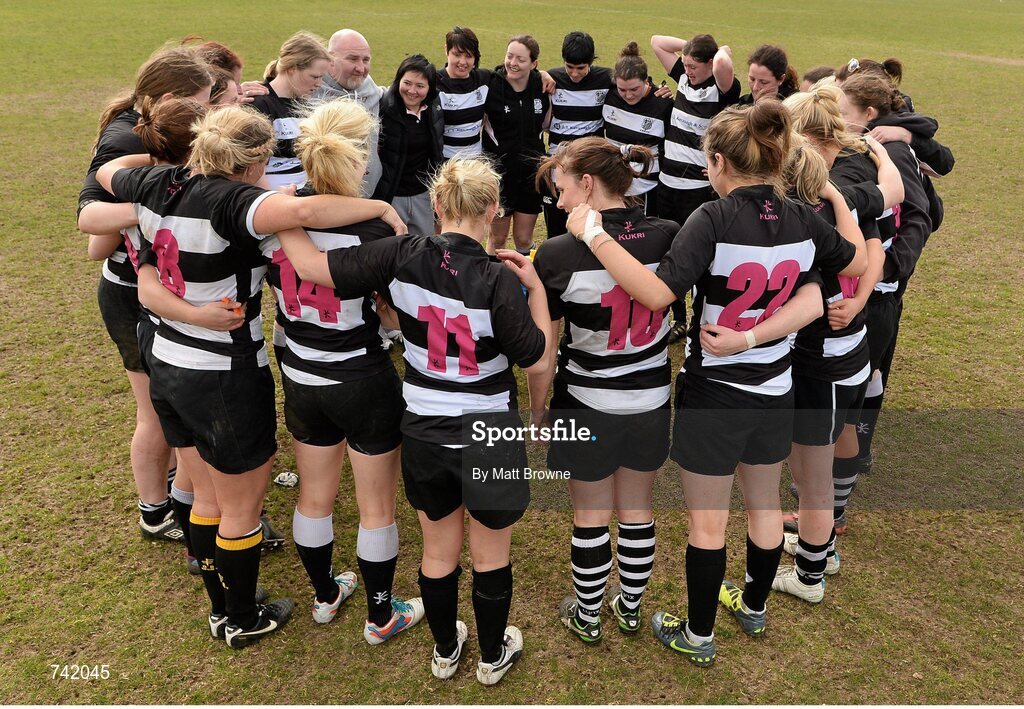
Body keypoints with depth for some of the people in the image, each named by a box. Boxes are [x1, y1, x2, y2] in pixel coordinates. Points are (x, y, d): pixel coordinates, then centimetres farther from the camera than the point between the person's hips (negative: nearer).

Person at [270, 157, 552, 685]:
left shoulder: (403, 256, -14)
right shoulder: (498, 280, -22)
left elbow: (310, 265, -12)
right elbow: (536, 360, -12)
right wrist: (536, 287, -3)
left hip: (424, 434, 3)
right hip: (488, 437, -3)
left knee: (439, 550, 24)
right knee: (491, 554, 20)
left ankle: (445, 651, 45)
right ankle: (493, 656, 41)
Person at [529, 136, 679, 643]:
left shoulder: (558, 254, -20)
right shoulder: (668, 238, -10)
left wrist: (537, 411, 0)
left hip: (588, 407, -3)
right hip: (652, 402, 4)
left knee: (591, 516, 16)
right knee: (637, 510, 21)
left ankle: (587, 616, 36)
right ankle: (630, 607, 41)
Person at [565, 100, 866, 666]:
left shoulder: (713, 220, -23)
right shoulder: (804, 221, -5)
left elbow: (657, 293, -34)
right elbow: (857, 263, 13)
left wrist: (592, 234, -27)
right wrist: (839, 200, 26)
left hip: (713, 393, -5)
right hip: (775, 393, 6)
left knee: (707, 520, 10)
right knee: (764, 505, 24)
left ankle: (698, 636, 28)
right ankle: (754, 607, 46)